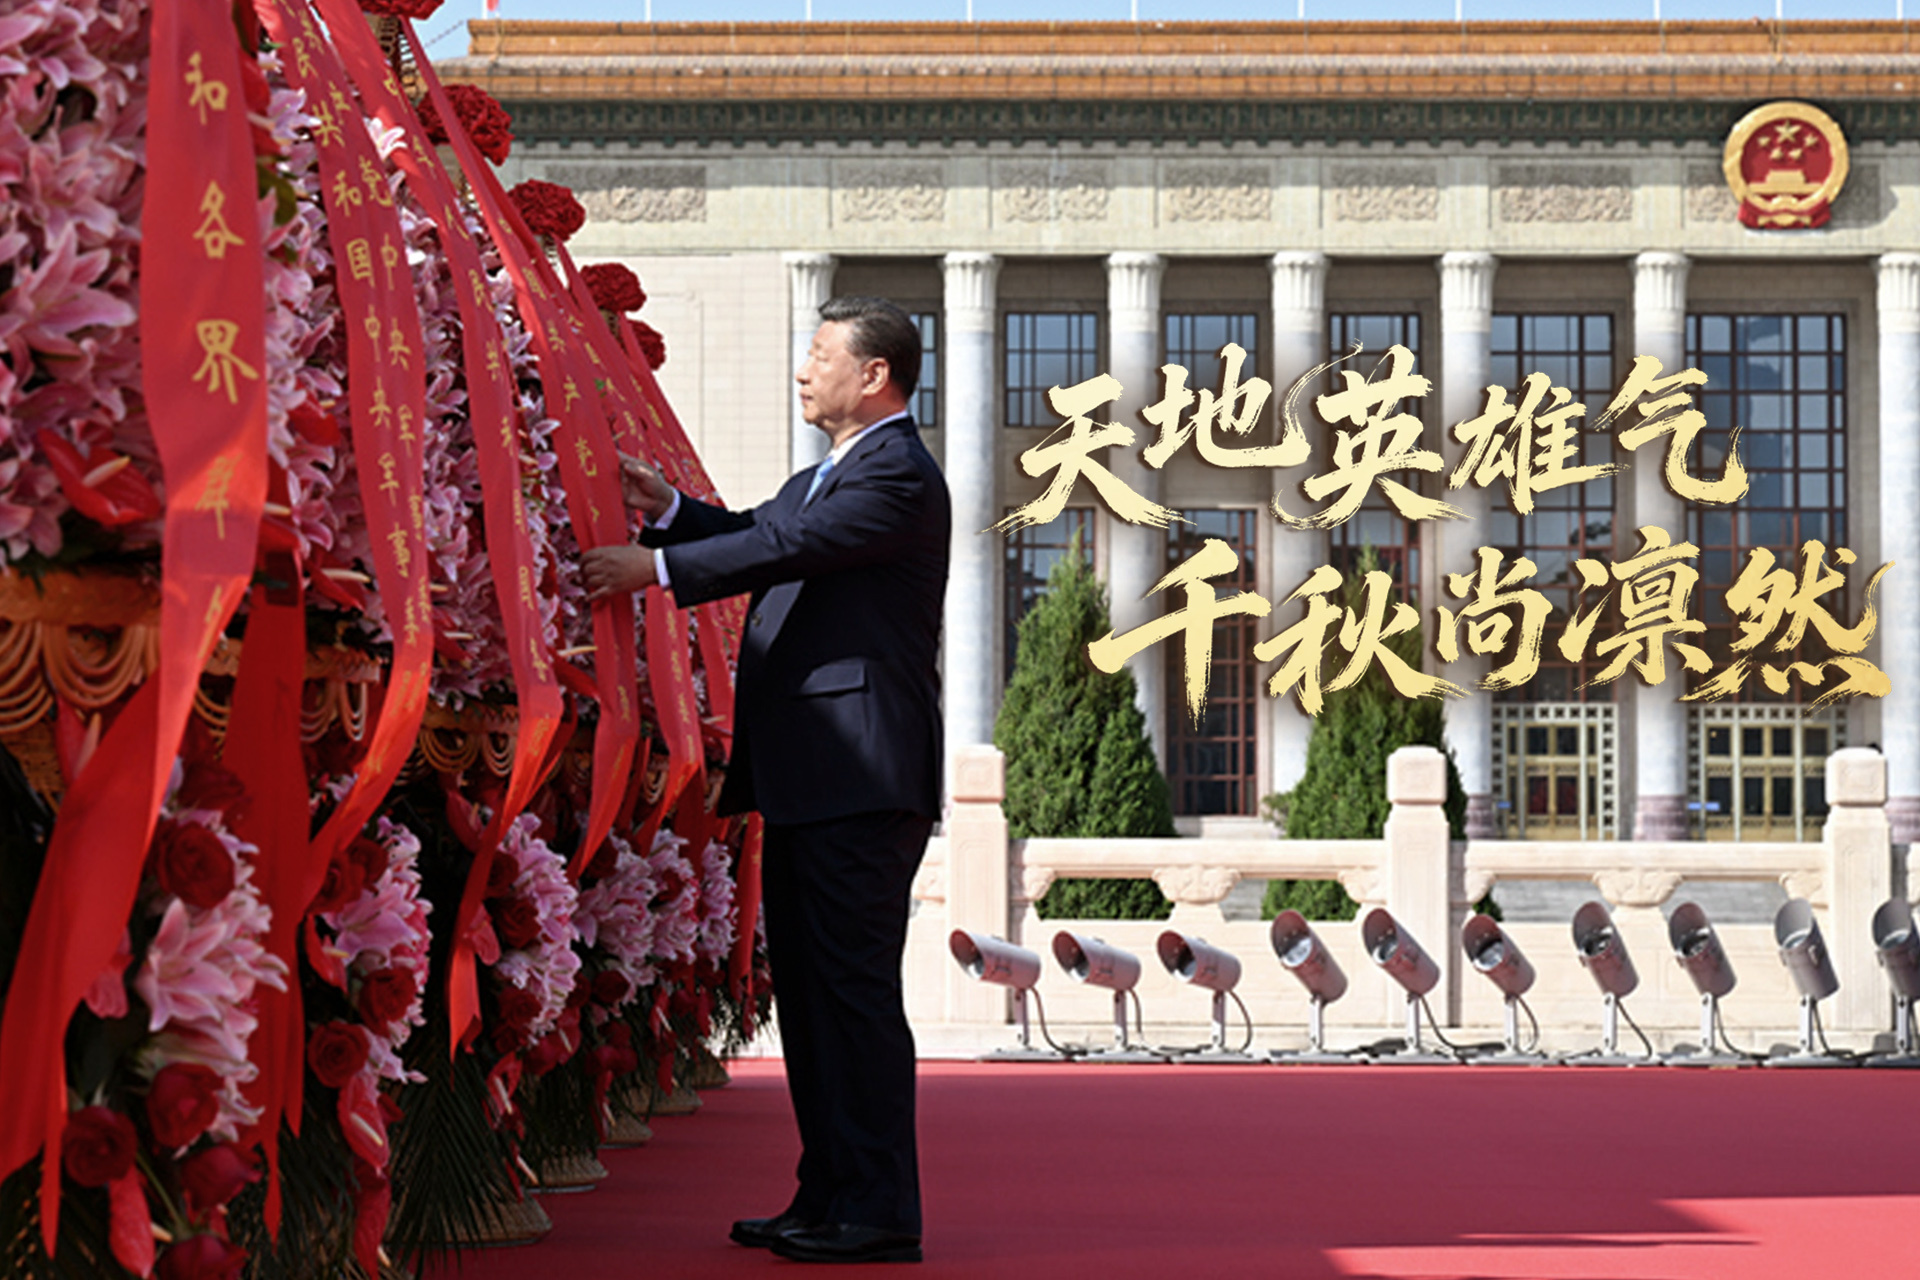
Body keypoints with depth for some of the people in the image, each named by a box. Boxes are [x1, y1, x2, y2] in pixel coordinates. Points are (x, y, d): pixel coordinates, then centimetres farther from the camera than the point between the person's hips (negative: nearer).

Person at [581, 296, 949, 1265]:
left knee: (854, 987, -10)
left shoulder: (900, 476, -10)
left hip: (859, 782, -11)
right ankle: (827, 1197, 19)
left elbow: (788, 548, -19)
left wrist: (656, 566, -18)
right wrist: (667, 510, 5)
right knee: (807, 986, 13)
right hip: (804, 783, 11)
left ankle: (878, 1211, -7)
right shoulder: (825, 476, 23)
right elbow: (758, 534, 21)